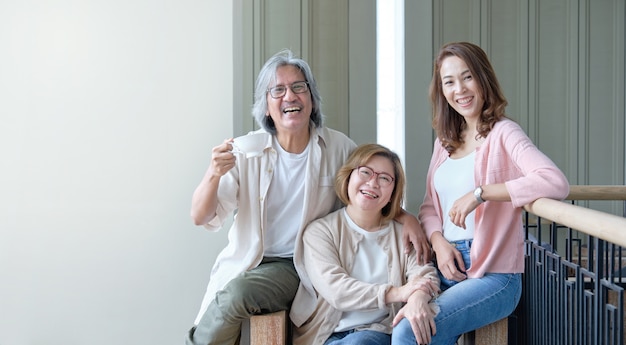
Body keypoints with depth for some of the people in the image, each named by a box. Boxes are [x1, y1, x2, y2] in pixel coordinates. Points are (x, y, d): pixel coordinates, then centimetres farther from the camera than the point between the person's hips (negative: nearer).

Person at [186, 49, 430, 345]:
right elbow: (201, 218, -4)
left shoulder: (338, 148, -2)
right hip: (246, 263, 1)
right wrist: (214, 174, -24)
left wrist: (407, 217, -10)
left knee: (236, 294, -28)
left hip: (299, 266, -1)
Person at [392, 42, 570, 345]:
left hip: (492, 276, -6)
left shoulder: (502, 134, -8)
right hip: (446, 268, 6)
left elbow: (556, 183, -24)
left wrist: (479, 193, -25)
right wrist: (438, 242, -6)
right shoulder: (445, 141, 14)